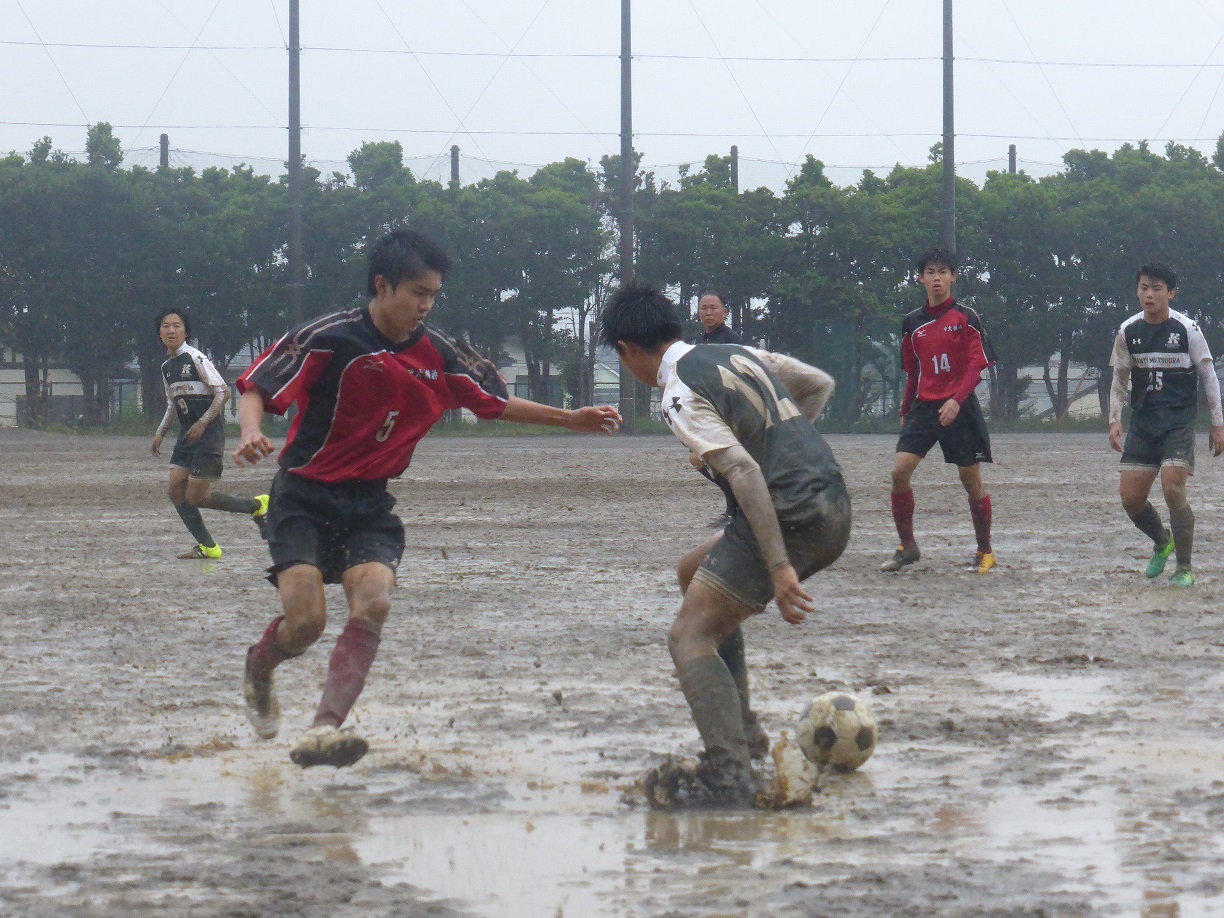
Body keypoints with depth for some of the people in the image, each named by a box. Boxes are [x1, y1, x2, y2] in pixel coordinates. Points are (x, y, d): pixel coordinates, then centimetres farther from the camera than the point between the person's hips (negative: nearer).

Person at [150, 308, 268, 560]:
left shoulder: (196, 358, -12)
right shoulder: (166, 367, 13)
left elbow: (223, 392, -15)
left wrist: (202, 423, -20)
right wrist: (160, 433, 17)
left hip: (208, 434, -8)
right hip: (187, 435, 8)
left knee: (196, 496, -9)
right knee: (176, 489, -2)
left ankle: (257, 506, 8)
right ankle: (207, 546, 5)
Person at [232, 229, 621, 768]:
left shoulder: (438, 353, 0)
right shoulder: (330, 338, -14)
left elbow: (495, 403, 16)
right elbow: (256, 389, -12)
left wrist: (571, 419, 12)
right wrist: (252, 434, -33)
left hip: (369, 502, 4)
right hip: (304, 495, -4)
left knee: (373, 603, -22)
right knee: (305, 621, -16)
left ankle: (324, 729, -29)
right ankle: (258, 668, 21)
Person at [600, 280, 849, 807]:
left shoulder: (680, 394, -10)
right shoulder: (741, 354, 16)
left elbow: (744, 470, -22)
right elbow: (821, 386, 26)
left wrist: (779, 568, -25)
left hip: (789, 517, -9)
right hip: (834, 508, 9)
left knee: (689, 637, -9)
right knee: (693, 572, 27)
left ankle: (728, 775, -24)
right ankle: (738, 731, 25)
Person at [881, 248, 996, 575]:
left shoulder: (965, 318, -2)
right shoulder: (912, 323, 10)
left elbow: (977, 365, -8)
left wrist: (956, 401, -21)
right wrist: (905, 411, 16)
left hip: (959, 409, -4)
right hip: (922, 407, 4)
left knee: (971, 480, 1)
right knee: (899, 470, -12)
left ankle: (985, 551, 15)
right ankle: (906, 547, -2)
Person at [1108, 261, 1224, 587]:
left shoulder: (1187, 329, -6)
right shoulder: (1128, 331, 3)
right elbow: (1119, 380, 15)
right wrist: (1115, 420, 5)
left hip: (1179, 422, -4)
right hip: (1142, 423, 4)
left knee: (1172, 488, -19)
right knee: (1130, 497, -2)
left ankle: (1184, 568, -6)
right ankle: (1162, 542, 29)